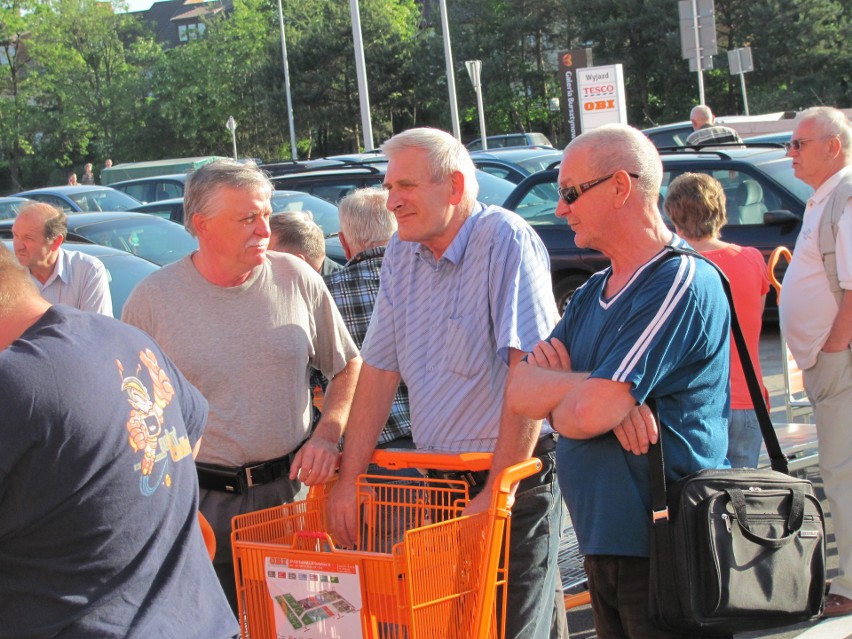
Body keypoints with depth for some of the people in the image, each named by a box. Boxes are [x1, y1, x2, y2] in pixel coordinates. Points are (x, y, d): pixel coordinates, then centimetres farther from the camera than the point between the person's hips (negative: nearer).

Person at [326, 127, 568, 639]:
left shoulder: (504, 240, -14)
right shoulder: (402, 253, 8)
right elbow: (381, 369, 10)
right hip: (439, 481, 7)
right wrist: (350, 478, 3)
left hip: (516, 480, -7)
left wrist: (497, 493, -23)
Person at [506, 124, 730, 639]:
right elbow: (518, 394, 4)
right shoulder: (592, 293, 15)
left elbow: (586, 415, -23)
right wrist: (591, 388, -13)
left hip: (664, 555, -8)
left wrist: (556, 395, -2)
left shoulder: (683, 283, -15)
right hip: (602, 545, 9)